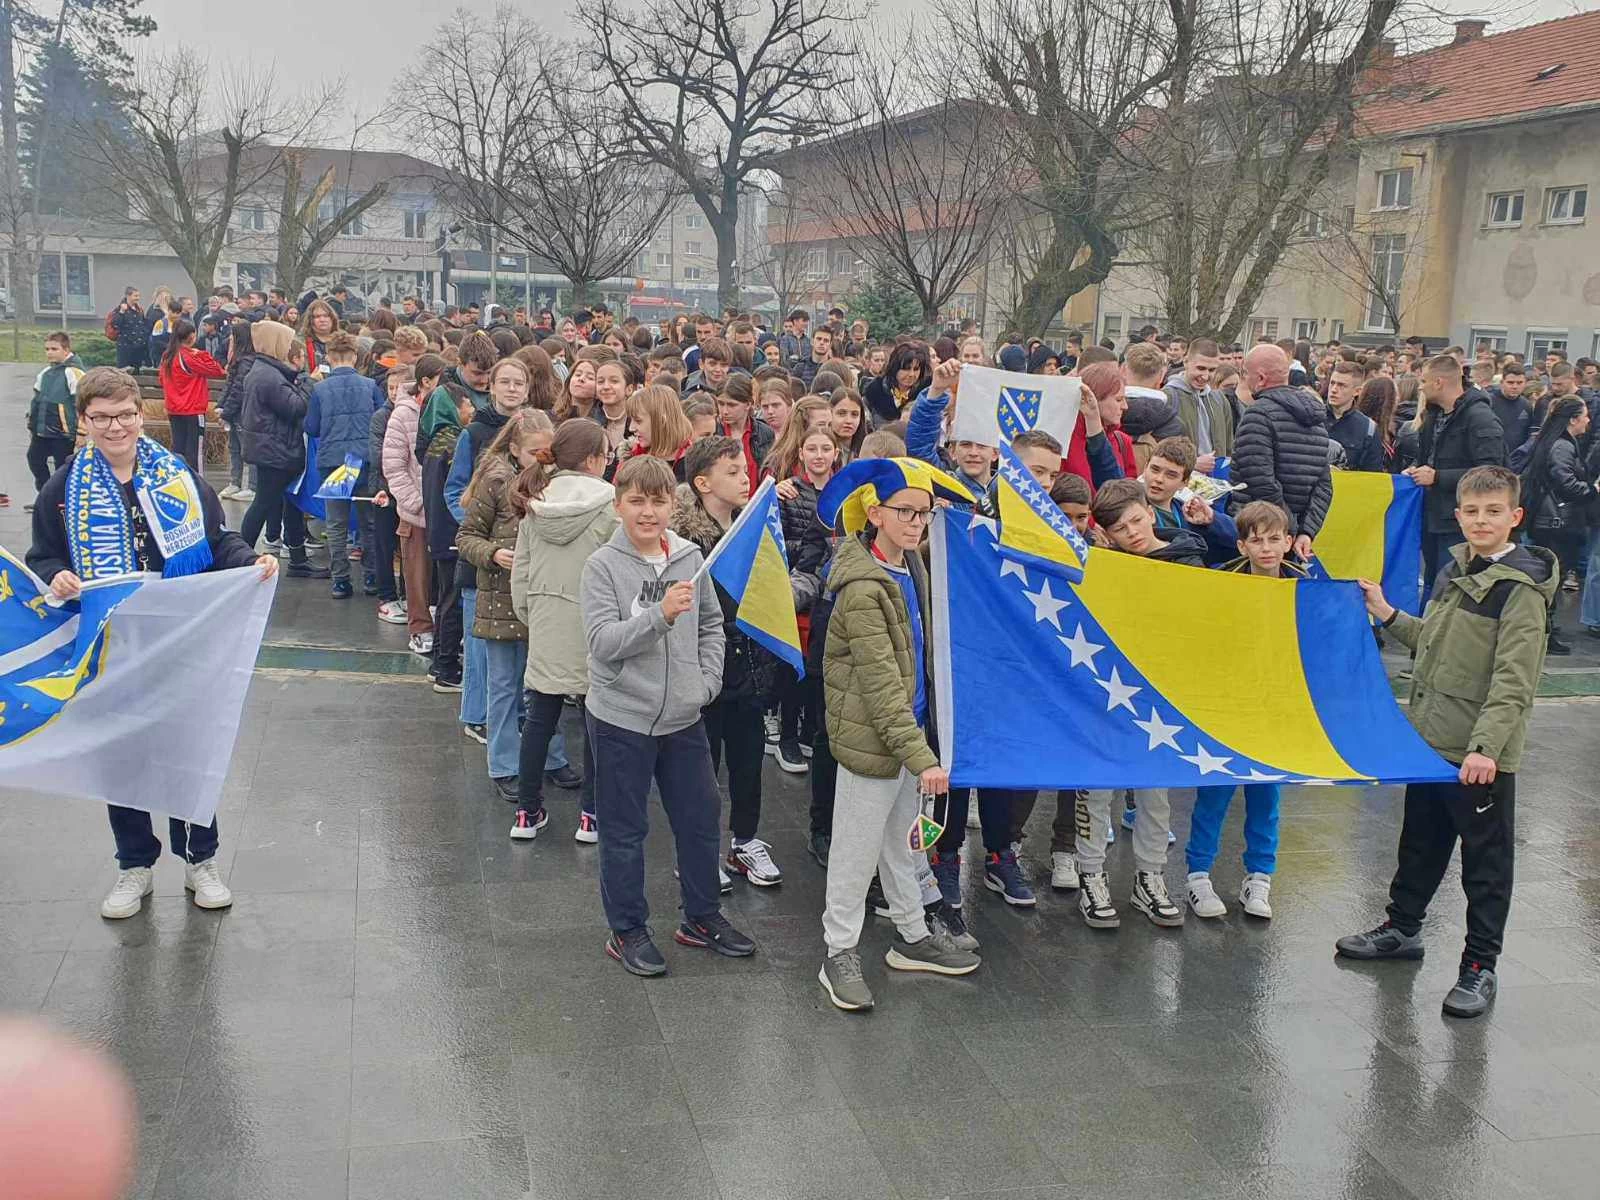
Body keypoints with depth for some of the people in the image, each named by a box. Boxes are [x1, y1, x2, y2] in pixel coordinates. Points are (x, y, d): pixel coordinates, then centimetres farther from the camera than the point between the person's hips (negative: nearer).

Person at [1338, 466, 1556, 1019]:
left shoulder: (1521, 589, -15)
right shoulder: (1454, 570, 8)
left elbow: (1513, 681, -22)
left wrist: (1485, 747, -28)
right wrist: (1389, 615, 12)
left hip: (1482, 755, -8)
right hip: (1431, 741, 8)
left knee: (1485, 862, 5)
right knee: (1420, 842, 22)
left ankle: (1480, 966, 16)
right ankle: (1402, 928, 38)